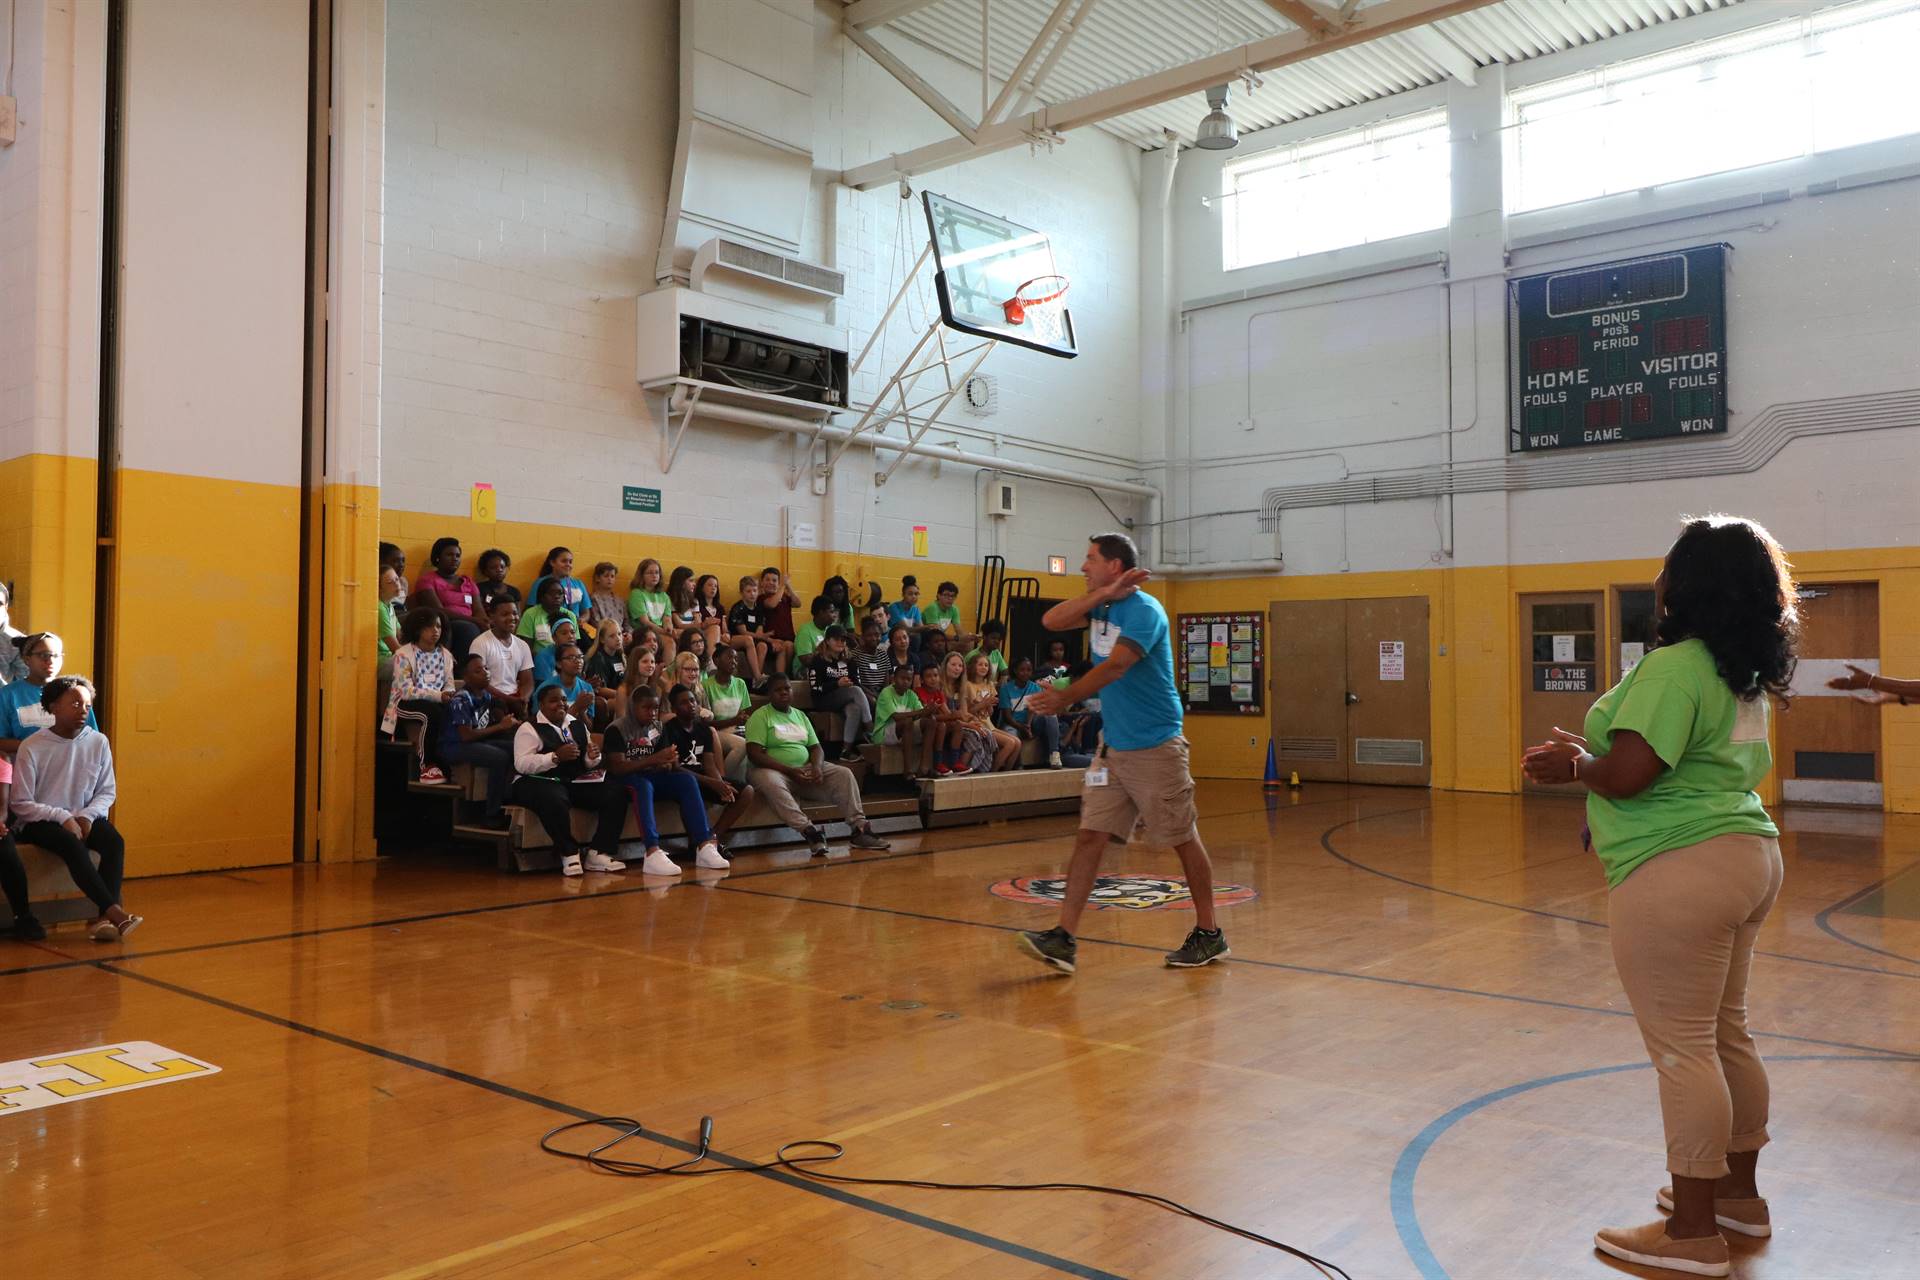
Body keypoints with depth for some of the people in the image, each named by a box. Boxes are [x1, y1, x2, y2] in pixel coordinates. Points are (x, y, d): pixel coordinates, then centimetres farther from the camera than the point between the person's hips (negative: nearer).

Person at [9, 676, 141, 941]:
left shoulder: (98, 742, 0)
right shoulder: (32, 747, -9)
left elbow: (107, 792, 6)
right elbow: (20, 804, -8)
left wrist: (87, 816, -13)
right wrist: (63, 817, -20)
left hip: (83, 818, 3)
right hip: (39, 821, -3)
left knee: (115, 841, -27)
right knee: (72, 843, -34)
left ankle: (101, 918, -33)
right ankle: (113, 911, -39)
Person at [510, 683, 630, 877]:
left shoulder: (578, 726, 18)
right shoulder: (529, 729, -2)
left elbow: (587, 764, 24)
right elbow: (521, 764, -15)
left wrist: (593, 758, -2)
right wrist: (556, 756, -24)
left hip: (576, 782, 6)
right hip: (539, 782, -6)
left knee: (617, 792, -13)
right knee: (555, 800, -41)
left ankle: (598, 853, -13)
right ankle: (569, 854, -21)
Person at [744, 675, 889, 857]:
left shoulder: (800, 715, 17)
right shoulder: (760, 717, -2)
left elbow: (815, 747, 13)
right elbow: (754, 754, -13)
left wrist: (817, 766, -12)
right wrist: (790, 771, -20)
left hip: (805, 769, 6)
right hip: (775, 771, -6)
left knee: (844, 774, -13)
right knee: (770, 783, -40)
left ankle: (859, 827, -20)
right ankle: (809, 831, -47)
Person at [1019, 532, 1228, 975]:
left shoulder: (1144, 611, -15)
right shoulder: (1101, 607, 10)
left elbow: (1114, 667, -25)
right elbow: (1051, 621, -2)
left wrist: (1066, 698, -31)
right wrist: (1103, 594, -10)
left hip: (1156, 747, -7)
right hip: (1114, 747, 7)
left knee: (1184, 840, 5)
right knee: (1089, 836, -2)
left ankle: (1209, 936, 19)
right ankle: (1063, 939, -4)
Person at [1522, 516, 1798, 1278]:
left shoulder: (1674, 667, -18)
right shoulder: (1745, 674, 14)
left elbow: (1626, 776, -24)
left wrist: (1573, 765, -3)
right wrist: (1594, 751, 16)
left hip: (1679, 873, -10)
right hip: (1745, 855, 10)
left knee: (1682, 1049, -2)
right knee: (1723, 1035, 20)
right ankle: (1739, 1194, 33)